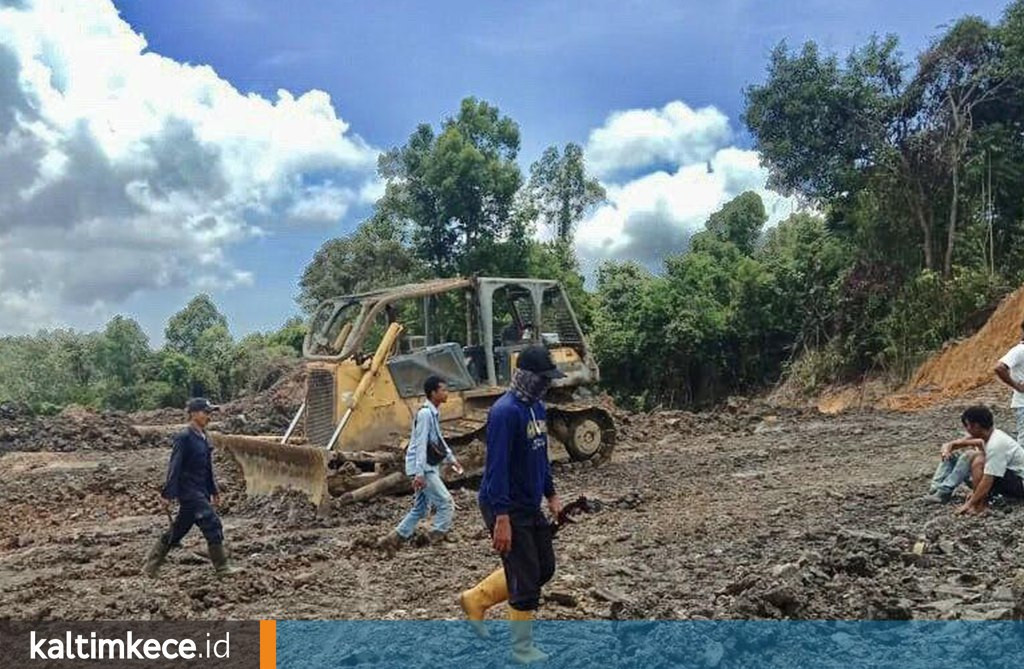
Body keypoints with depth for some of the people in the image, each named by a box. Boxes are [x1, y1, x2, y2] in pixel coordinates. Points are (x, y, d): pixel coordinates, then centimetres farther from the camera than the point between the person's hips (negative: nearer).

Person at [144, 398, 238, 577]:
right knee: (212, 524, -9)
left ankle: (150, 567, 26)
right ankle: (222, 567, 0)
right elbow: (174, 467, -16)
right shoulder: (184, 437, -14)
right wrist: (168, 494, -18)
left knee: (178, 530, 15)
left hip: (200, 492, 9)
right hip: (188, 491, -9)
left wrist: (213, 491, 20)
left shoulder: (204, 438, 11)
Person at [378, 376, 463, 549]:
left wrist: (451, 458, 27)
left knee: (420, 509, 13)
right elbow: (421, 445, -22)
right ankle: (438, 537, 1)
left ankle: (394, 539, 17)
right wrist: (419, 473, -24)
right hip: (423, 468, -10)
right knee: (446, 502, -6)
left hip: (429, 467, 10)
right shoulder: (425, 413, -18)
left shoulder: (434, 412, 12)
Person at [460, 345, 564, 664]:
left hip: (531, 506, 9)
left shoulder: (537, 407, 7)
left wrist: (551, 494, 17)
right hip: (509, 509, -9)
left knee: (544, 568, 17)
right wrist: (502, 519, -26)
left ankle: (476, 599, 30)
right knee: (526, 580, 0)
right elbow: (497, 467, -25)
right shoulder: (505, 411, -22)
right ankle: (523, 648, 21)